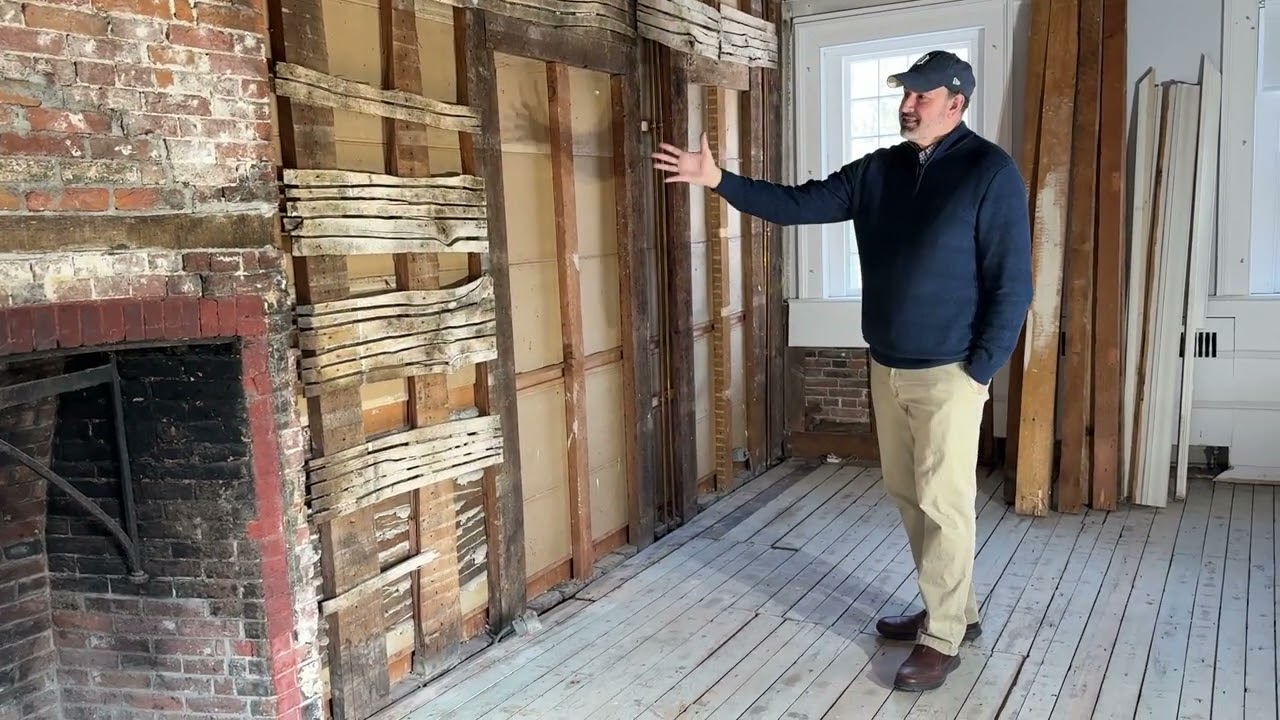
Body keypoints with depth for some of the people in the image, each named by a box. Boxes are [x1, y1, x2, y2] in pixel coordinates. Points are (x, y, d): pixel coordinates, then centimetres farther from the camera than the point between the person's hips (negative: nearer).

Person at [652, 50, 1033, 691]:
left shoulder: (990, 172, -11)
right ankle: (954, 609, 33)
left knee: (943, 504, 0)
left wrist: (979, 370, -15)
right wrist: (718, 180, -6)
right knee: (907, 496, 15)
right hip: (886, 368, 7)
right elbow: (797, 204, 4)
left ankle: (942, 638, 16)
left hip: (948, 374, -7)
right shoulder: (879, 170, 7)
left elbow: (1011, 284, -12)